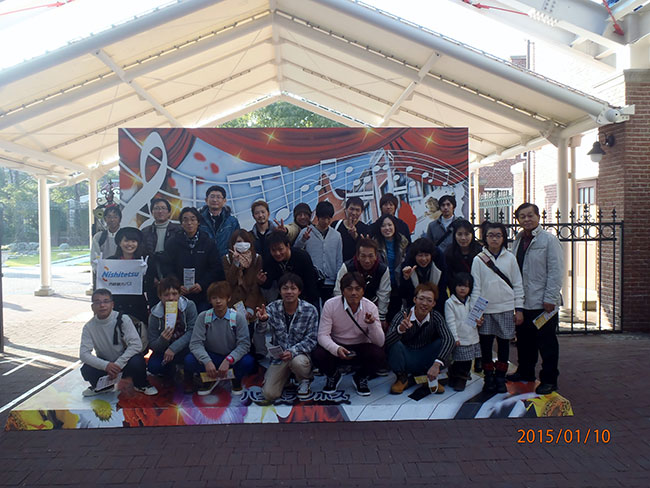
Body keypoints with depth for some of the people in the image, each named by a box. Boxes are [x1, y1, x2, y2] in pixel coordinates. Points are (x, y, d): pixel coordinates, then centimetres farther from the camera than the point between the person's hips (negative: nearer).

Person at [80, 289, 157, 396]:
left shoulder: (122, 319, -16)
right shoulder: (89, 327, -10)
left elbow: (136, 344, -22)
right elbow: (83, 354, -17)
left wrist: (118, 364, -31)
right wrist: (106, 365, -32)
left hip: (124, 362, -2)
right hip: (104, 365, 2)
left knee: (137, 361, -33)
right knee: (86, 370, -26)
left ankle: (141, 385, 1)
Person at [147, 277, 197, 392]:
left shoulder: (189, 306, -18)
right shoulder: (155, 314, -13)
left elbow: (192, 332, -22)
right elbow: (152, 346, -11)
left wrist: (174, 348, -32)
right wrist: (162, 340, -34)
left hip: (185, 347, -2)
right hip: (164, 350, 3)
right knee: (152, 366, -24)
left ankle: (188, 378, 1)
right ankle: (170, 371, 15)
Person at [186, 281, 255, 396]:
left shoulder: (238, 318, -13)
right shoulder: (203, 317, -10)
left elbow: (244, 344, -17)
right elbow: (195, 343, -15)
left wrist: (228, 360, -33)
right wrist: (207, 361, -33)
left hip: (232, 357, -1)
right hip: (211, 357, 1)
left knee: (248, 362, -33)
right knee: (189, 360, -27)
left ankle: (236, 380, 5)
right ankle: (211, 379, 4)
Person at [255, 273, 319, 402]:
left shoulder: (310, 310, -11)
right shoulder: (273, 308, -6)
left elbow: (311, 339, -10)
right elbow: (262, 331, -20)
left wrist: (292, 351, -26)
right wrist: (262, 320, -44)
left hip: (300, 353, -2)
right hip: (279, 355, 2)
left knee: (297, 362, -38)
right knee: (269, 394, -10)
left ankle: (304, 380, 0)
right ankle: (286, 375, 23)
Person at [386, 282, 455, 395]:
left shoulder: (436, 317, -14)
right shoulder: (402, 316, -19)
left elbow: (449, 339, -31)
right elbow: (386, 342, -31)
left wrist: (436, 364, -46)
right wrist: (400, 329, -53)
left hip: (426, 361, 1)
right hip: (406, 360, -1)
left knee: (442, 343, -23)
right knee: (395, 344, -30)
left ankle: (432, 378, -1)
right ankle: (402, 378, -5)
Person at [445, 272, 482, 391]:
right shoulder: (450, 303, -6)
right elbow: (450, 322, -10)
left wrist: (478, 322, -3)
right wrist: (455, 338, -15)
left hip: (472, 338, 5)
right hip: (458, 340, -5)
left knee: (467, 363, 9)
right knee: (456, 362, 1)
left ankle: (462, 381, 22)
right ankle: (453, 381, 18)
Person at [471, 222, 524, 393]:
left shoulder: (510, 258, 4)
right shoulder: (479, 260, 0)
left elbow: (517, 284, 6)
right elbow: (475, 287, -1)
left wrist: (519, 309, 2)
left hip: (506, 309, 1)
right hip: (485, 310, -1)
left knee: (504, 342, 7)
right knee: (486, 343, 3)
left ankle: (500, 377, 20)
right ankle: (489, 377, 18)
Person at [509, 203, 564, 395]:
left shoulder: (549, 239, -8)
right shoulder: (519, 240, 11)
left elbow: (555, 271, -12)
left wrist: (550, 299, -15)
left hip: (543, 303, -6)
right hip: (522, 301, 6)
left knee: (547, 343, 3)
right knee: (524, 340, 17)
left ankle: (549, 380, 15)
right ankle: (525, 372, 33)